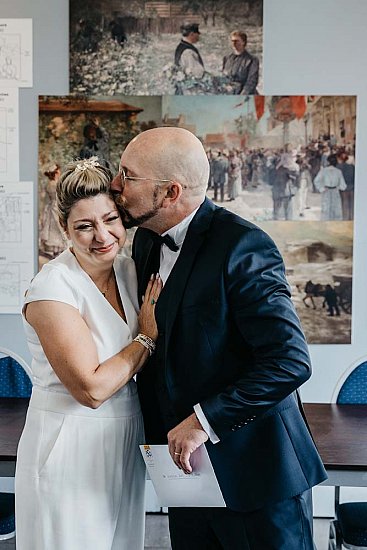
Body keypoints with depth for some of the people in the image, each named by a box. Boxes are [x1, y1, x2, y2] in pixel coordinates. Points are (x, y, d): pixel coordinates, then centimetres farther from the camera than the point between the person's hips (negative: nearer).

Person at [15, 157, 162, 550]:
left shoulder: (129, 270, 2)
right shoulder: (52, 288, -20)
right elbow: (91, 389, -23)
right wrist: (147, 337, -14)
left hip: (124, 443, 7)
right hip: (70, 451, -6)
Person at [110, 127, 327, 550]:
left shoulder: (243, 247, -20)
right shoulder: (146, 241, 4)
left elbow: (291, 361, -23)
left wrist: (204, 420, -22)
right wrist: (158, 432, 7)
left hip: (255, 472, -7)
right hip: (187, 466, 7)